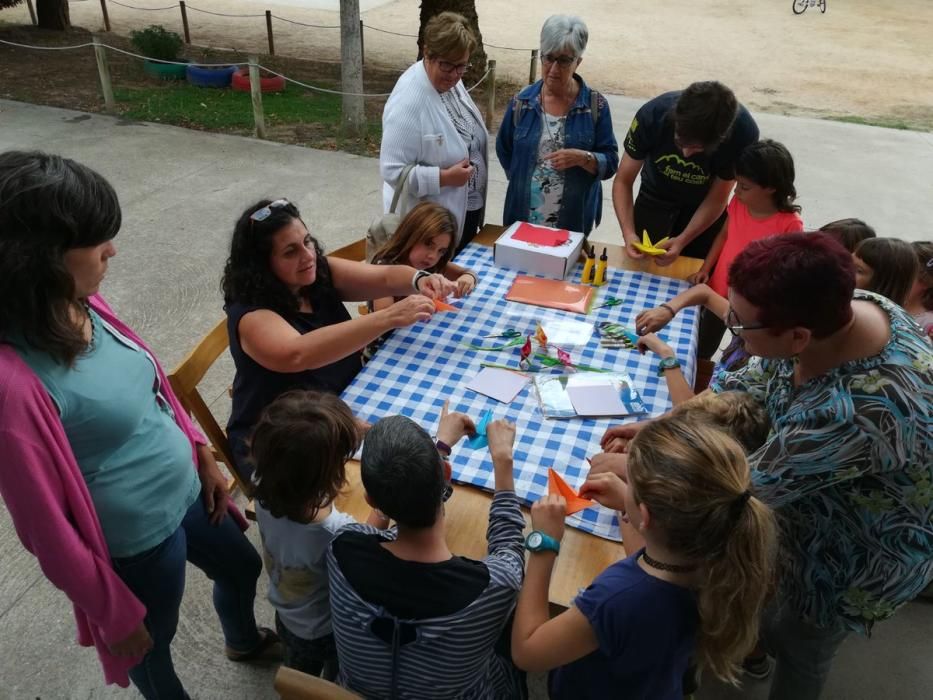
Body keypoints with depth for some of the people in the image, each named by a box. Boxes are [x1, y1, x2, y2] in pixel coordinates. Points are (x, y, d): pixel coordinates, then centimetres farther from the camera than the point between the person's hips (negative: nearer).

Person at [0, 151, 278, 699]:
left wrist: (203, 455, 11)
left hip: (187, 492, 8)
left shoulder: (83, 305, -10)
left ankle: (246, 641, 65)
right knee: (148, 648, 23)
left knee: (242, 567, 33)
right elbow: (47, 524, -25)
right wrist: (114, 613, -13)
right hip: (136, 542, -8)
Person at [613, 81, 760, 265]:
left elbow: (717, 198, -20)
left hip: (703, 204, 0)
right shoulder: (653, 114, -34)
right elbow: (623, 182, -23)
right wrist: (628, 232, -37)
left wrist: (682, 241, -30)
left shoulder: (744, 132, -35)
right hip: (656, 196, 0)